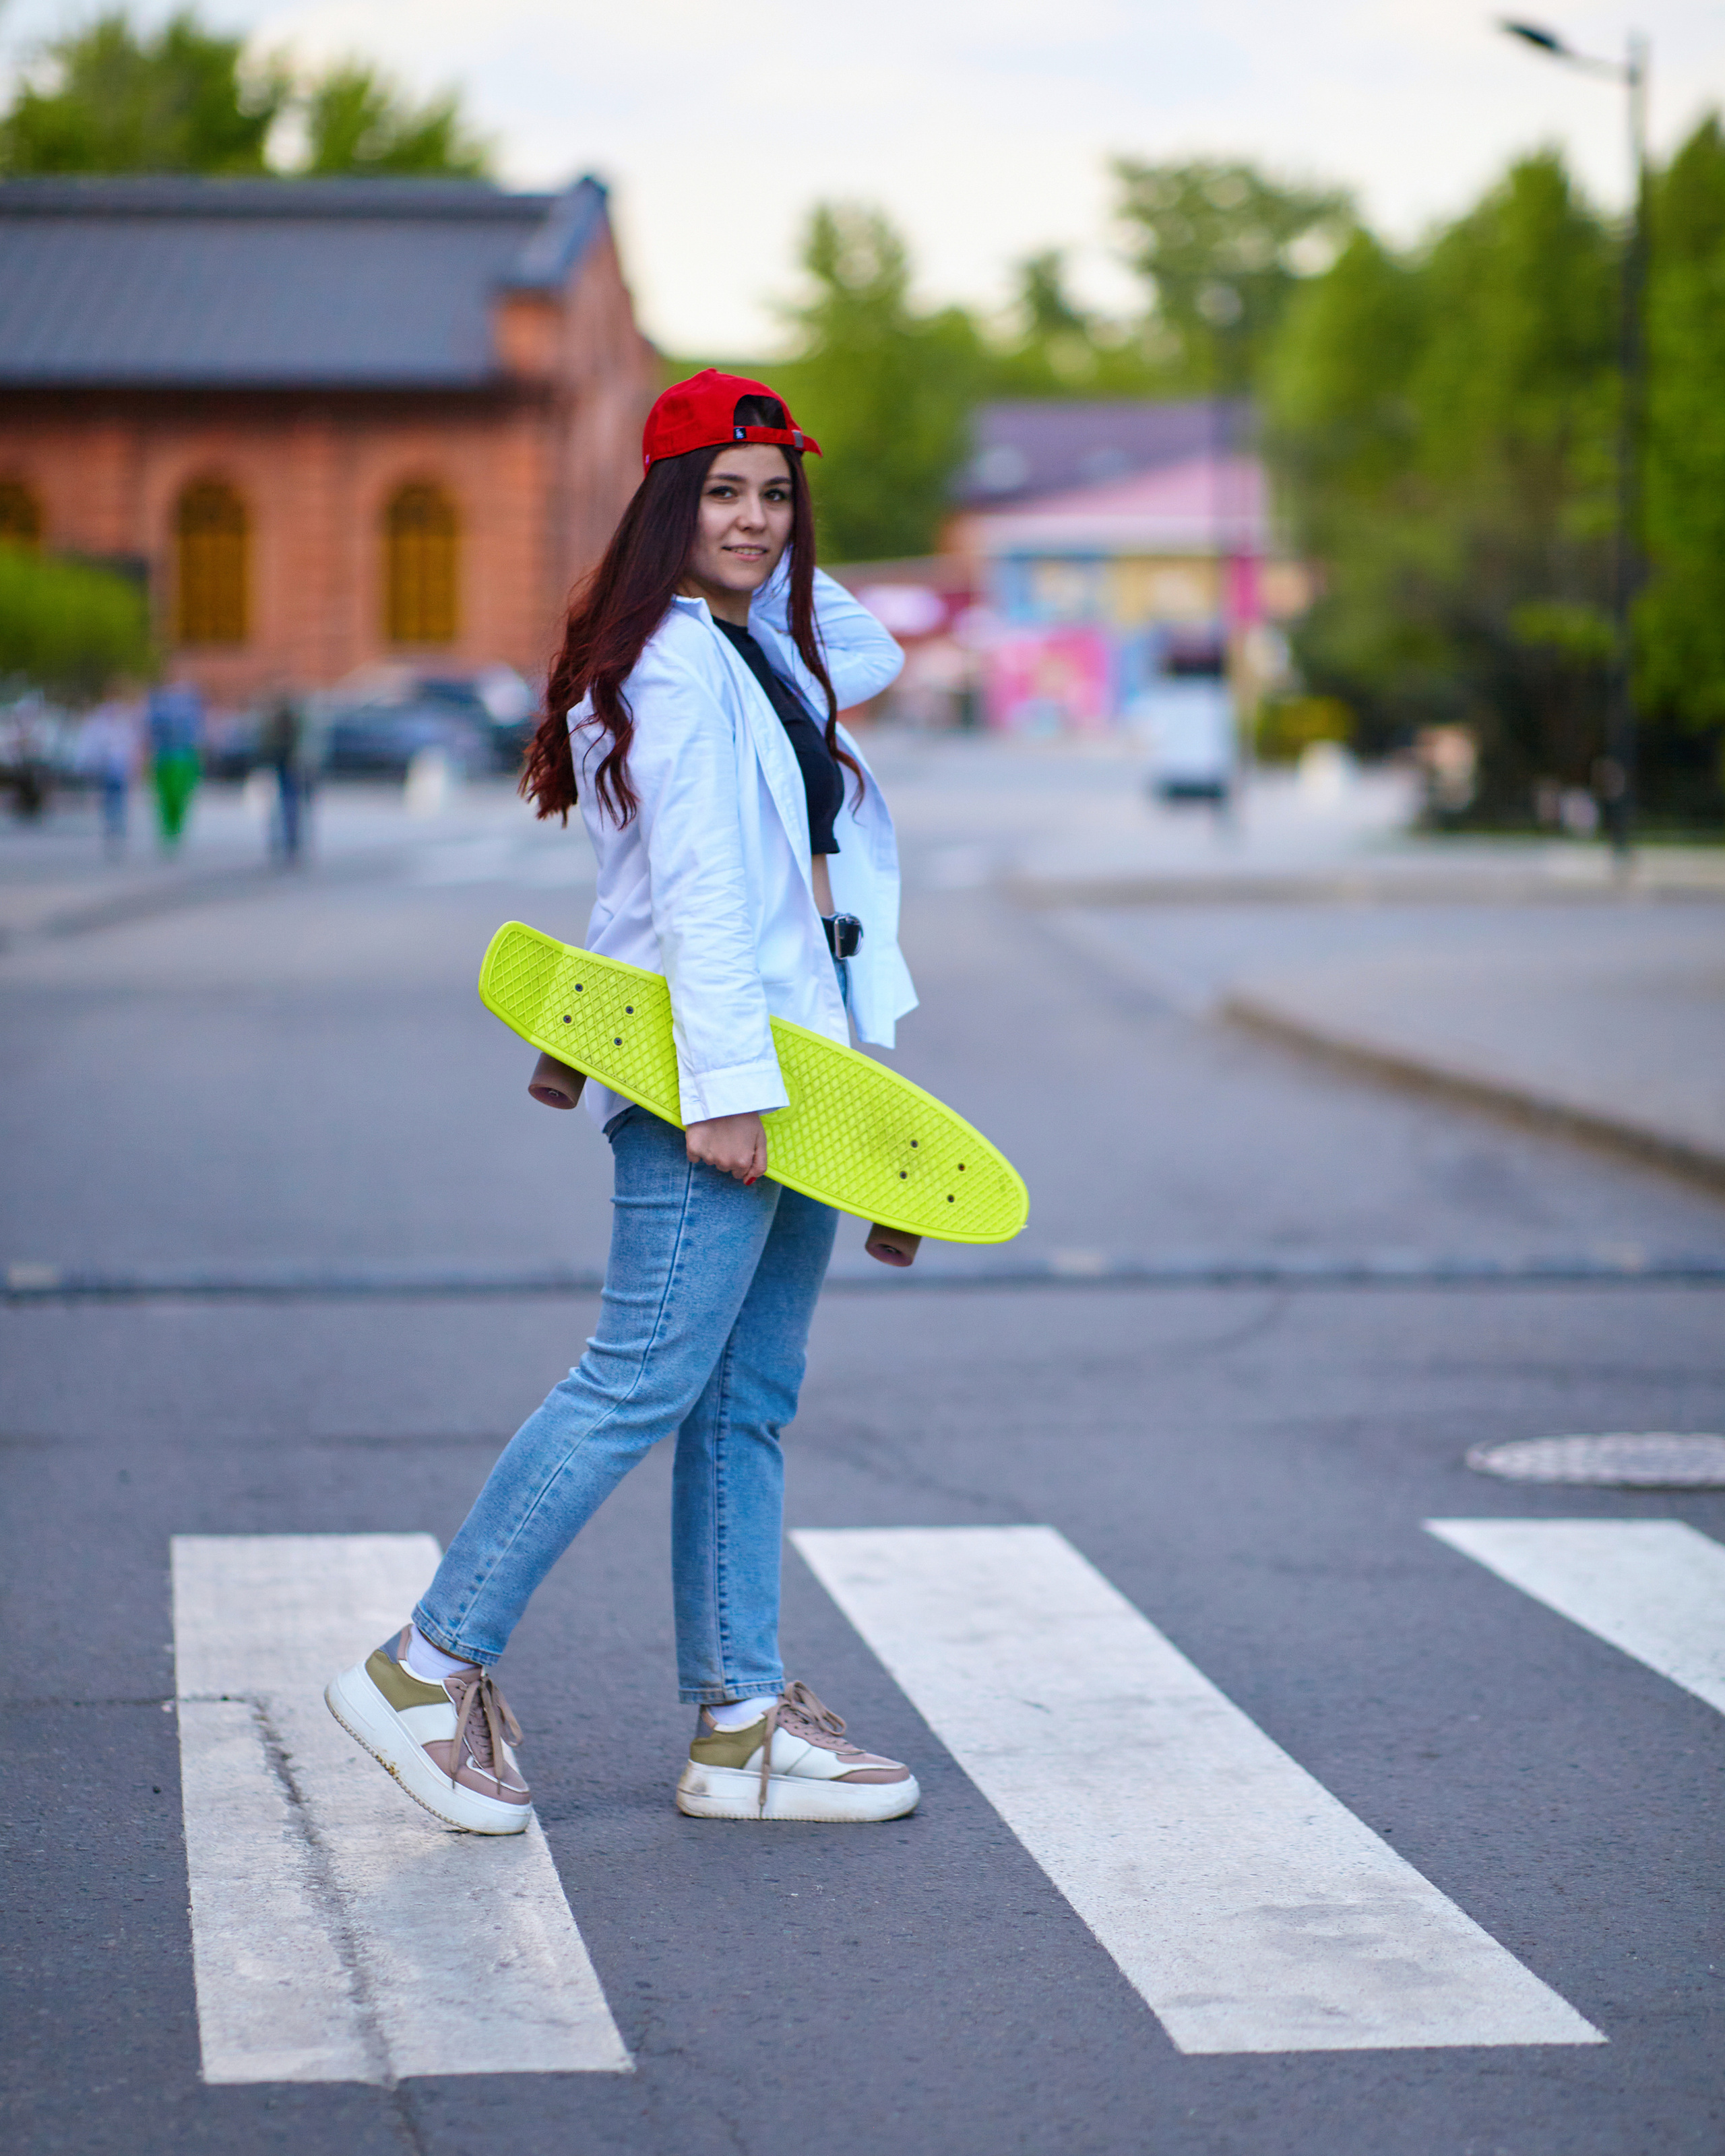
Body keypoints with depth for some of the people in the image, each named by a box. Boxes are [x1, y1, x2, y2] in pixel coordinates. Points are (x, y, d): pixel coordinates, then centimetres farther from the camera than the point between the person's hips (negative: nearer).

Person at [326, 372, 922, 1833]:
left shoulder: (764, 651, 15)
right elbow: (694, 888, -19)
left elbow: (871, 653, 35)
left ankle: (741, 1727, 12)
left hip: (784, 1061, 10)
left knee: (751, 1399, 8)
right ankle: (430, 1670, -4)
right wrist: (726, 1084, -24)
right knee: (644, 1382, -11)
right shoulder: (673, 660, -12)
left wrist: (786, 559, 17)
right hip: (709, 1069, -10)